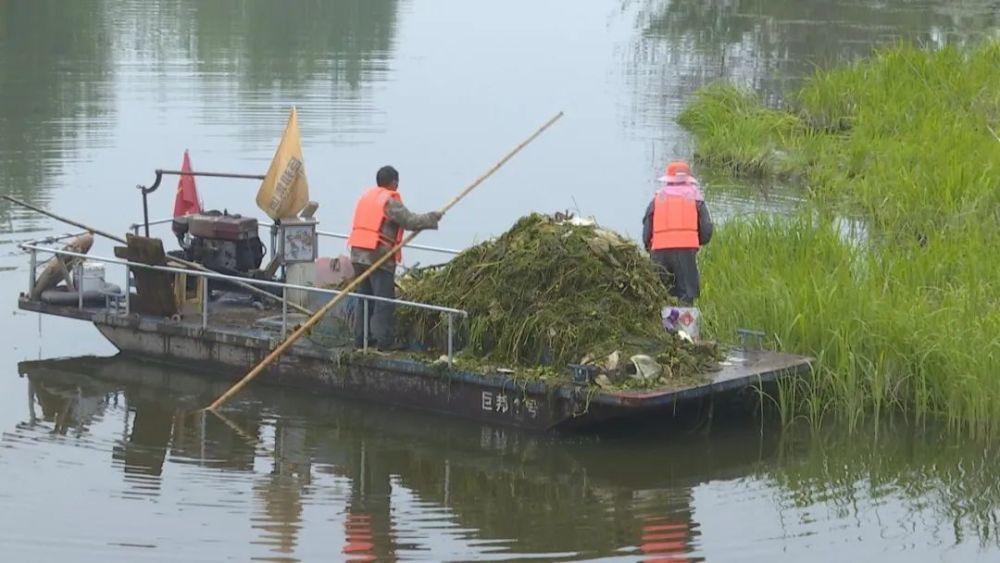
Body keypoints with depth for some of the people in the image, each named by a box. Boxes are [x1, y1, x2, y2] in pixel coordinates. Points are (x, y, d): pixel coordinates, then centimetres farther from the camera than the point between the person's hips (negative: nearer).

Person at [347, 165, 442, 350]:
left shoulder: (367, 196, 16)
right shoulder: (390, 201, -9)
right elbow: (410, 221, -14)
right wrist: (433, 217, -1)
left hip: (358, 254, 8)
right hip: (379, 257, -8)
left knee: (364, 297, 15)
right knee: (384, 299, -3)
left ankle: (360, 338, 16)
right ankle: (384, 341, -4)